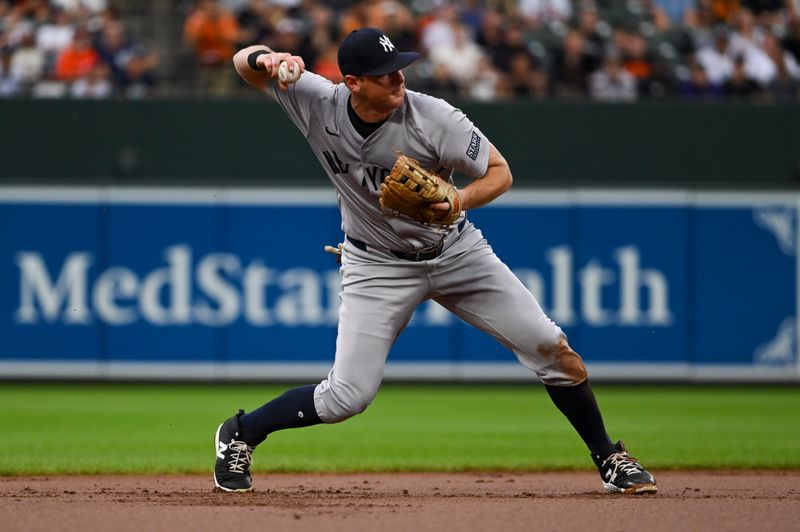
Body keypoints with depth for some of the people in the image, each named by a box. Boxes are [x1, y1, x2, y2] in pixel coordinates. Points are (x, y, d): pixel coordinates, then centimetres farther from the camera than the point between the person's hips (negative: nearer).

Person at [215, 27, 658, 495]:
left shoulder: (434, 118, -23)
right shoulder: (319, 103, -18)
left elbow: (500, 172, -15)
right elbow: (244, 63, -11)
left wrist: (458, 202, -35)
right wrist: (265, 58, -36)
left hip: (455, 250, 1)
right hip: (378, 264, -1)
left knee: (550, 347, -7)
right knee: (347, 397, -10)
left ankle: (610, 458, 11)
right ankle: (240, 435, 14)